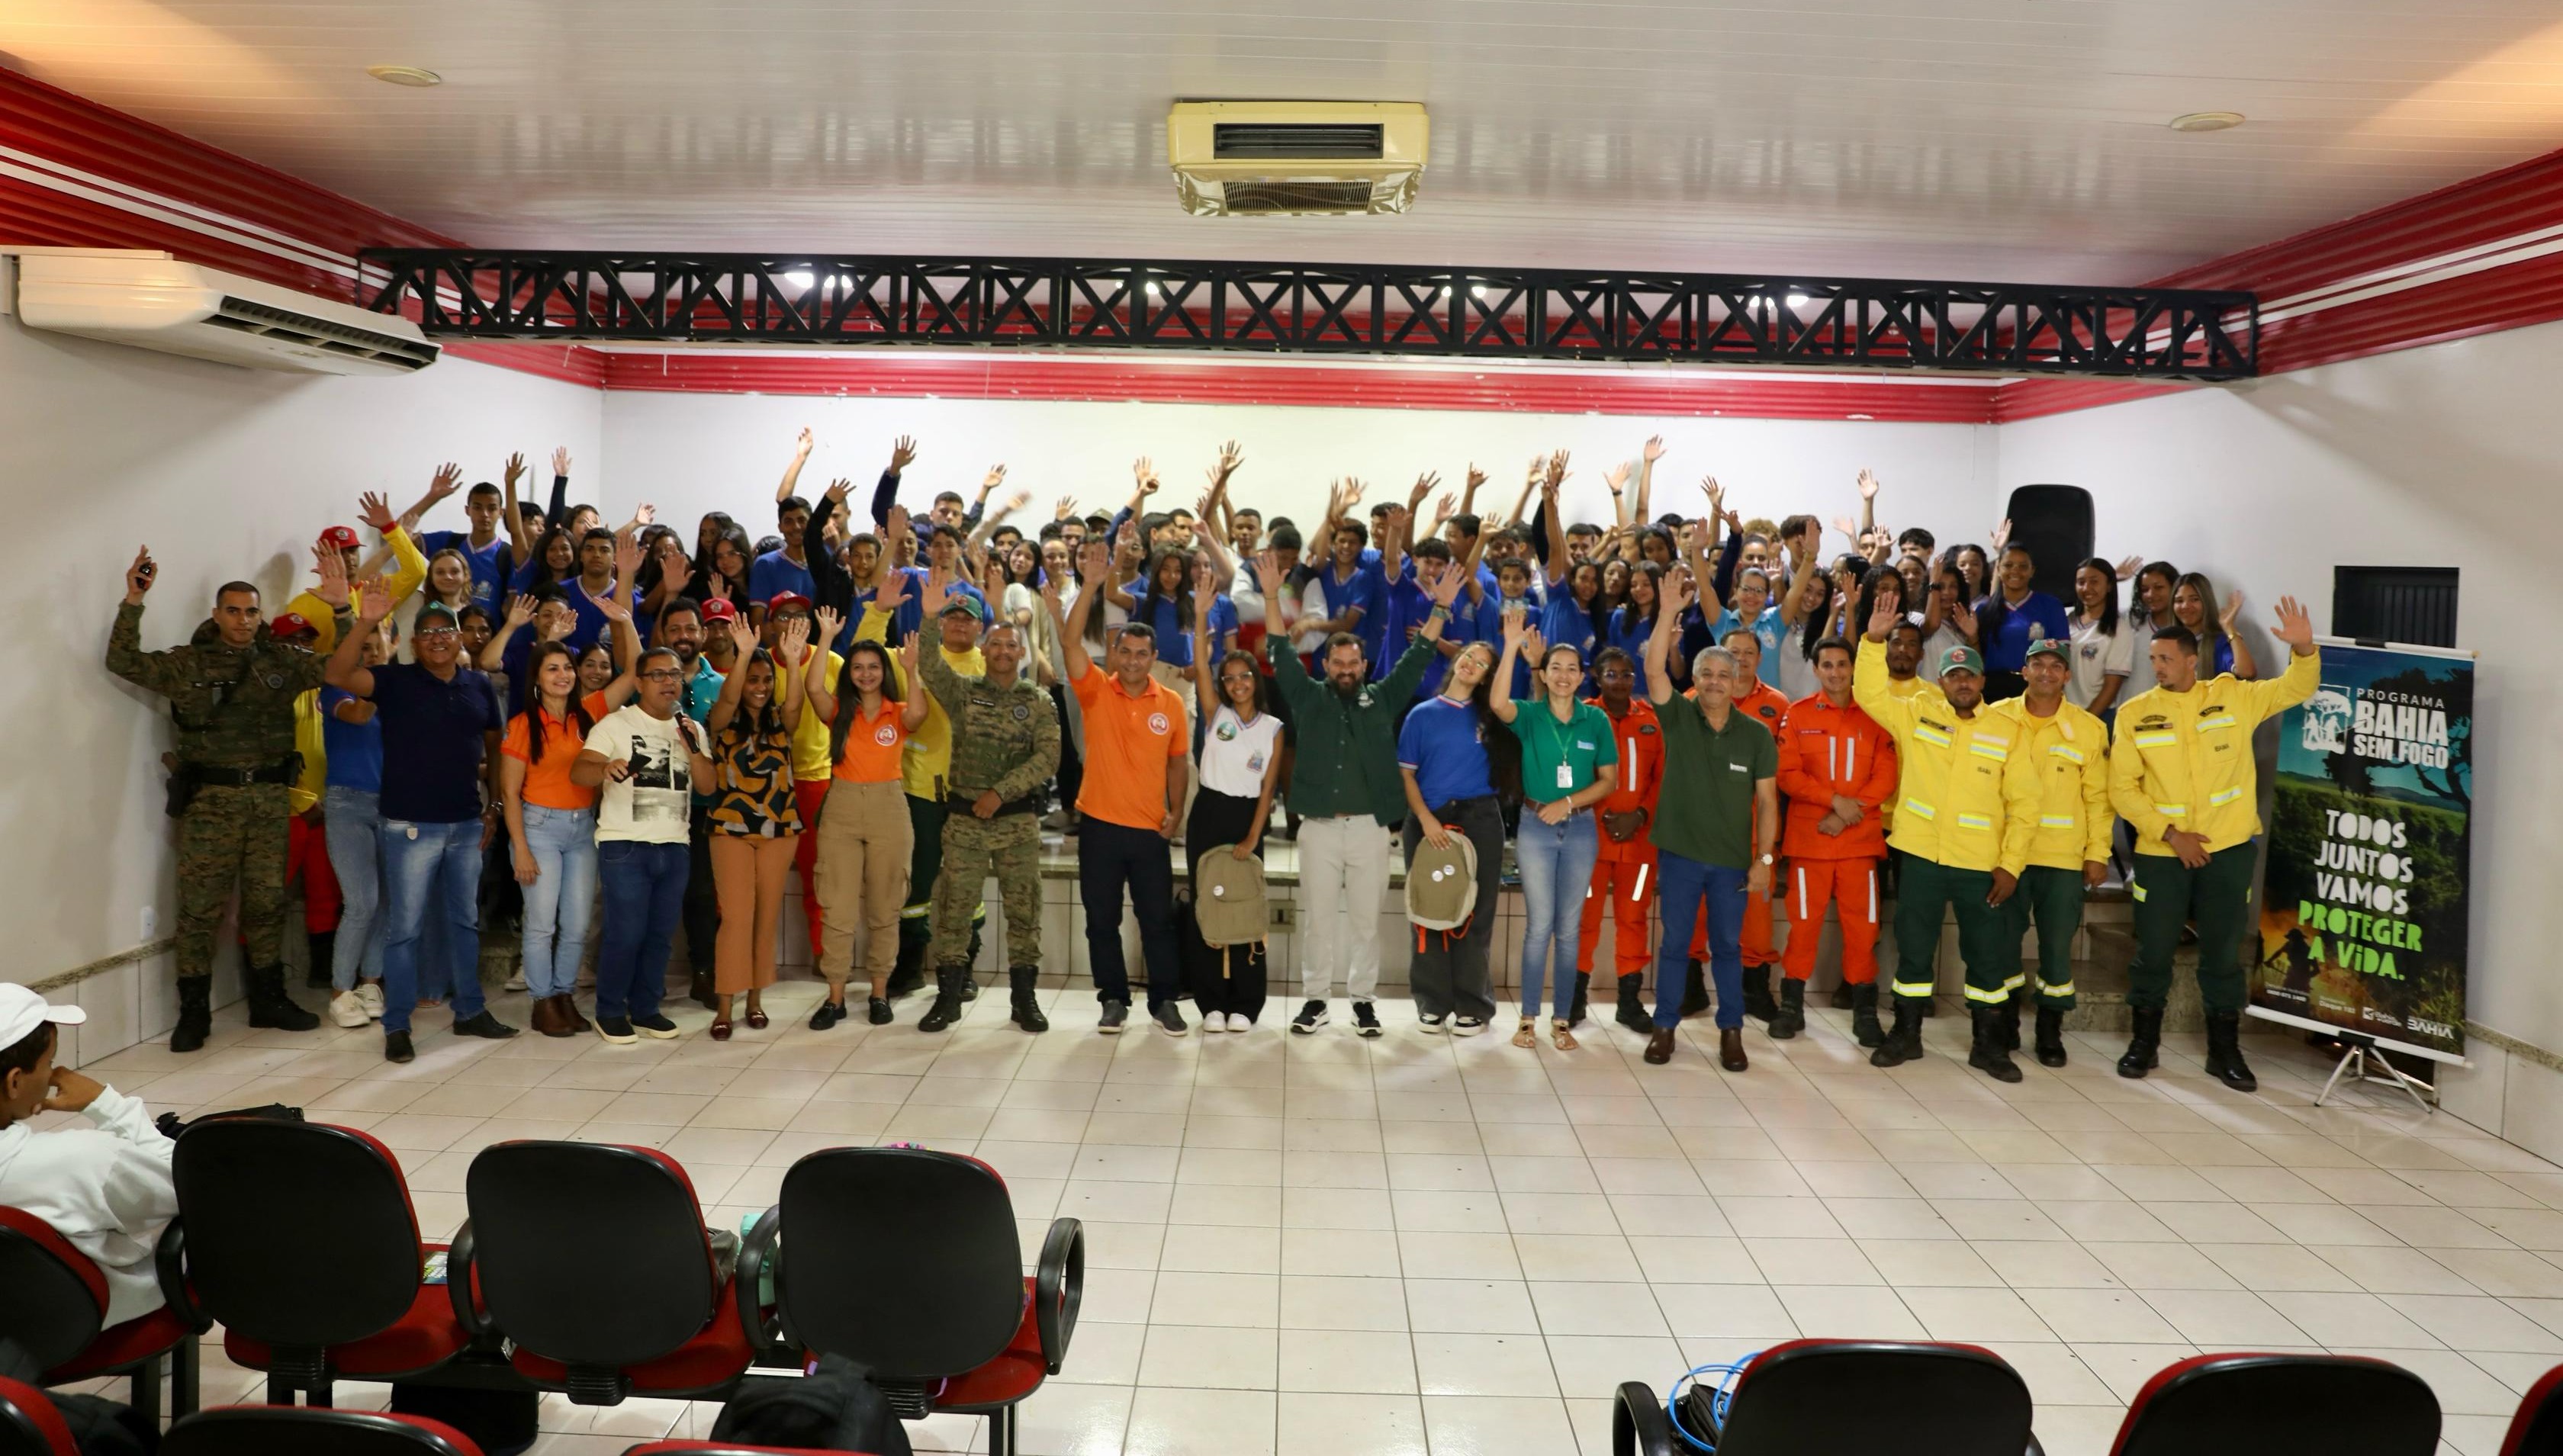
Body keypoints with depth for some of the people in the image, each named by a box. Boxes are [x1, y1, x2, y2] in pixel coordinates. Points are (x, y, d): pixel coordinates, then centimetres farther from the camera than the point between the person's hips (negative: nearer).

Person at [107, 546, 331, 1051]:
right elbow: (124, 662, -2)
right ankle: (193, 1011, 7)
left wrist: (341, 608, -8)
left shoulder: (283, 661, 9)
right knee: (199, 906, -2)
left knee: (267, 903, 10)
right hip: (210, 800, -2)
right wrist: (133, 601, -9)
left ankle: (268, 999, 21)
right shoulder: (187, 663, 4)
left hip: (269, 799, 2)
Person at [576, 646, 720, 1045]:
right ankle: (610, 1012, 10)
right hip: (625, 846, -5)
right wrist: (606, 768, -35)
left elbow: (709, 783, 5)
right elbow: (578, 772, -13)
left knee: (660, 934, 9)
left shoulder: (693, 730, 13)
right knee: (626, 933, -7)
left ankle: (645, 1010, 22)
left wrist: (691, 748, -11)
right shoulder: (616, 724, -3)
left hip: (674, 846, 5)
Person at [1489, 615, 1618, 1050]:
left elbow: (1610, 780, 4)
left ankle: (1562, 1020, 15)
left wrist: (1569, 802, -11)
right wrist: (1513, 646, -31)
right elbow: (1498, 703, -26)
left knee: (1568, 928, 7)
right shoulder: (1529, 714, -3)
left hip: (1580, 829, 2)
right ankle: (1528, 1018, 10)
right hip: (1535, 827, -1)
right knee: (1539, 925, 0)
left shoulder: (1596, 720, 2)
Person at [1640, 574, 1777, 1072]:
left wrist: (1763, 859, -6)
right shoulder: (1678, 719, -2)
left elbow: (1767, 801, 0)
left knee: (1728, 946, 9)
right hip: (1679, 852, 0)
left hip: (1733, 859, 0)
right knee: (1674, 943, 8)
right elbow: (1654, 669, -17)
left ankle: (1731, 1031, 19)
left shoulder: (1757, 735, -1)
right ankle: (1664, 1027, 18)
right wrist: (1669, 610, -23)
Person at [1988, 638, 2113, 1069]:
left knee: (2057, 947, 4)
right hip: (2005, 853, 1)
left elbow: (2098, 796, 3)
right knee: (2003, 943, 6)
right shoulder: (1998, 718, 2)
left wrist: (2098, 853, -1)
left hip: (2064, 858, 0)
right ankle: (2005, 1026, 21)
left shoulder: (2089, 728, 1)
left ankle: (2050, 1033, 17)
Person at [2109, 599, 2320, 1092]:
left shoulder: (2232, 697, 0)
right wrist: (2170, 834, -12)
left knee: (2223, 953, 10)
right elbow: (2122, 788, -4)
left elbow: (2296, 689, 0)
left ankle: (2224, 1050, 22)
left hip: (2228, 850, 0)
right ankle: (2144, 1041, 23)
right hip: (2161, 853, 0)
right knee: (2153, 951, 8)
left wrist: (2304, 650, -21)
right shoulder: (2135, 713, -4)